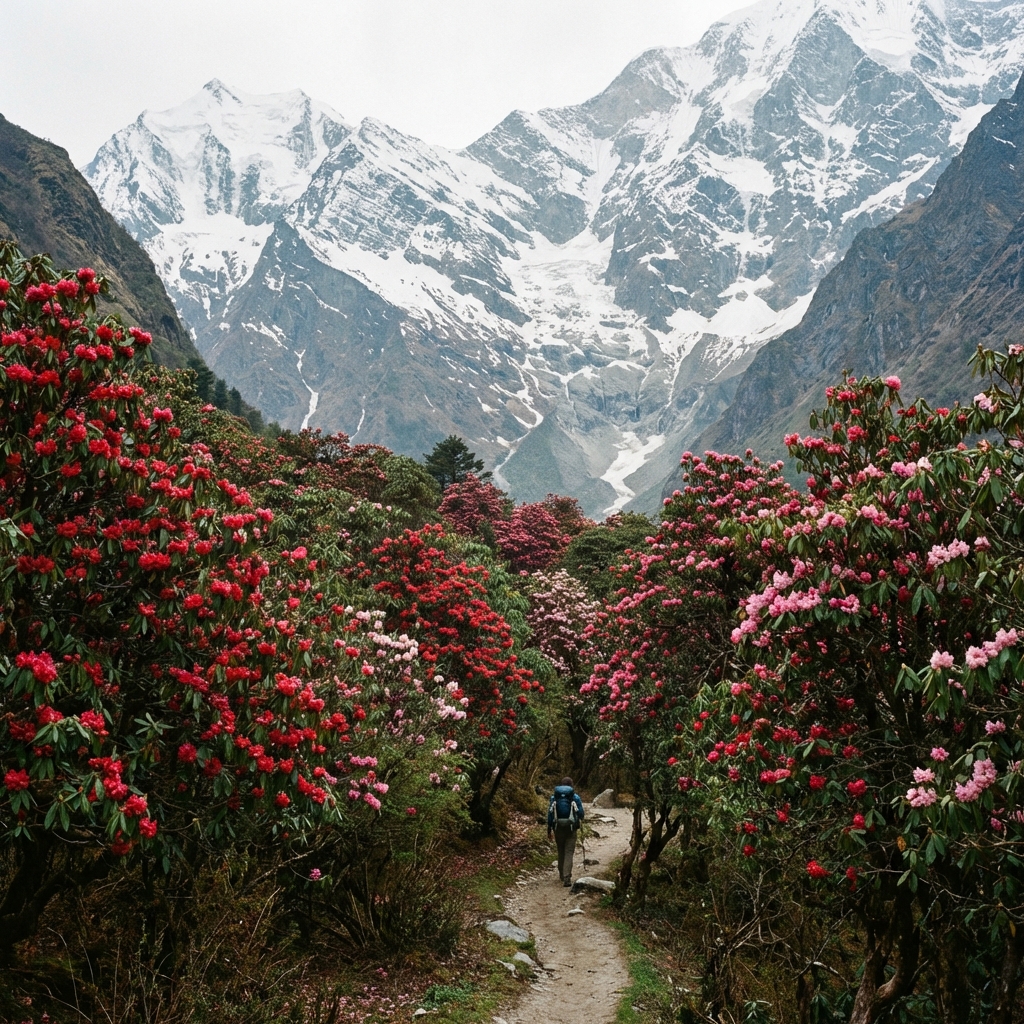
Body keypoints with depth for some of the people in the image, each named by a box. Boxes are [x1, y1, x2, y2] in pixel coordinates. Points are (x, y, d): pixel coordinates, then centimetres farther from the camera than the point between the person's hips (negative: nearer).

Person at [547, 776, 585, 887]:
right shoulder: (575, 797, -1)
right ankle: (567, 878, -15)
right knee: (569, 852, -2)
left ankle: (562, 874, 32)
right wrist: (580, 821, 21)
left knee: (561, 851, 20)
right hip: (571, 827, -2)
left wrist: (549, 830, 4)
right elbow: (581, 812, -2)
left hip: (558, 827, 2)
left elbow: (550, 813, 0)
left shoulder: (554, 797, 3)